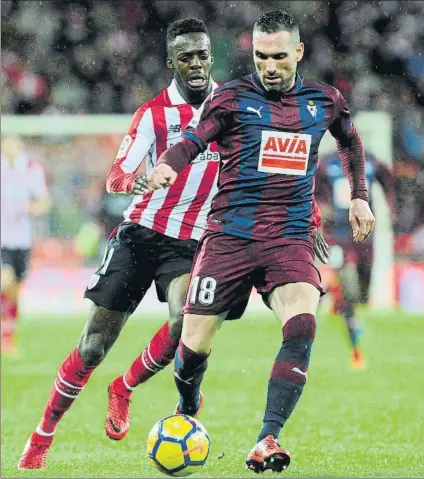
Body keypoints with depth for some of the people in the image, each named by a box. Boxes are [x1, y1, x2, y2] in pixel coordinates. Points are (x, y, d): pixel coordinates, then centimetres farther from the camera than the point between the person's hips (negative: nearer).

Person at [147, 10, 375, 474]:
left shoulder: (323, 101, 9)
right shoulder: (232, 98, -1)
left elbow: (349, 141, 29)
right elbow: (191, 142, -10)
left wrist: (359, 196, 22)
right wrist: (164, 167, -31)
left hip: (291, 241, 2)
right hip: (229, 237, -2)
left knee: (301, 326, -25)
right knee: (194, 344, -2)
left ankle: (265, 443, -25)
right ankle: (187, 410, 33)